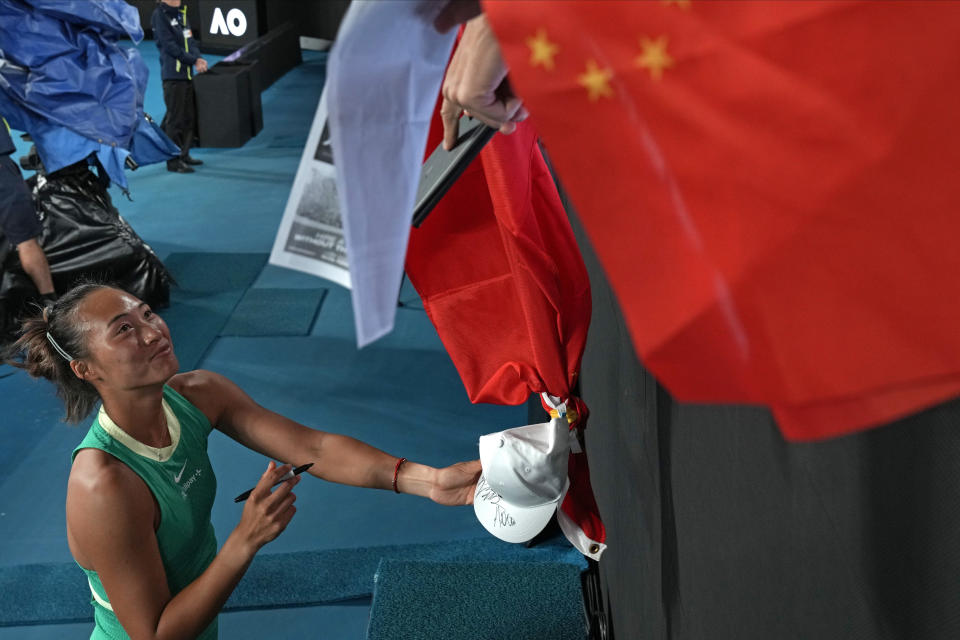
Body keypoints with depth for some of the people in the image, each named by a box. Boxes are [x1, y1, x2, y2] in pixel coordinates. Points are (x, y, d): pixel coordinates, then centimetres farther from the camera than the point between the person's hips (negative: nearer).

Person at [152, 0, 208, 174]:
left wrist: (198, 58, -6)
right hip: (172, 74, -8)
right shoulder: (160, 14, -8)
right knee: (175, 119, -6)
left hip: (187, 74, 8)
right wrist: (195, 61, -13)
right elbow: (170, 46, -14)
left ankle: (184, 155, 23)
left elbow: (190, 40, 13)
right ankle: (173, 161, -1)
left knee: (189, 116, 12)